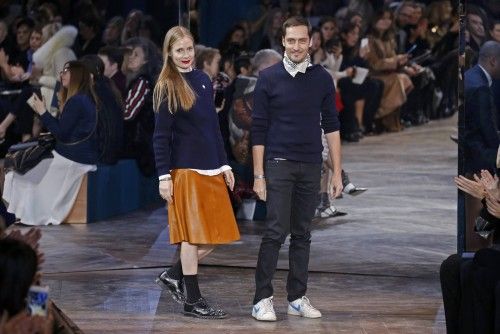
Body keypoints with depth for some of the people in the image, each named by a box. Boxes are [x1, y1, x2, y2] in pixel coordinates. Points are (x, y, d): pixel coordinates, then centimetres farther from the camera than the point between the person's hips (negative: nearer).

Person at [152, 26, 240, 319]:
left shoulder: (204, 81, 11)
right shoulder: (168, 88, -6)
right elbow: (161, 136, -7)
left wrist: (224, 165, 14)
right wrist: (164, 176, -12)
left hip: (211, 170, 7)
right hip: (186, 170, -7)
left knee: (218, 233, 6)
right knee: (193, 235, -2)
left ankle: (174, 275, 22)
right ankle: (192, 300, 6)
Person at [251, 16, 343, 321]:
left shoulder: (322, 79, 5)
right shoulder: (269, 78, -2)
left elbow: (331, 126, 8)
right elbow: (258, 129, -1)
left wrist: (337, 172, 3)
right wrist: (258, 175, -5)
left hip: (310, 167, 3)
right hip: (278, 165, -3)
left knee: (302, 235, 7)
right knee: (276, 232, -8)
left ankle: (298, 298, 14)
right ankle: (263, 299, -4)